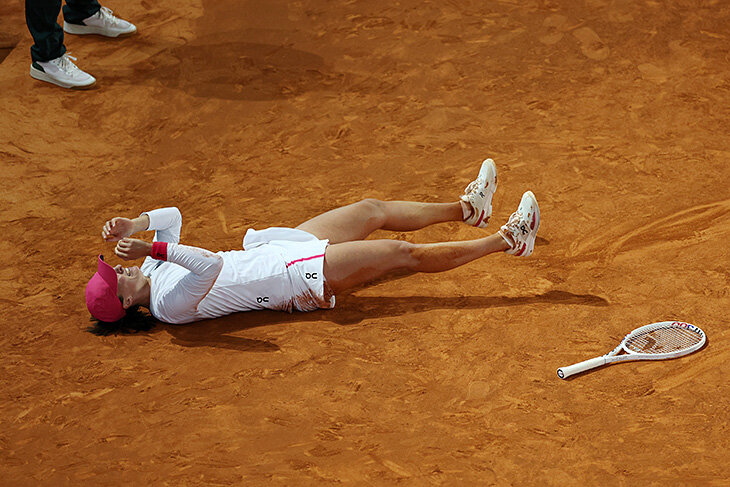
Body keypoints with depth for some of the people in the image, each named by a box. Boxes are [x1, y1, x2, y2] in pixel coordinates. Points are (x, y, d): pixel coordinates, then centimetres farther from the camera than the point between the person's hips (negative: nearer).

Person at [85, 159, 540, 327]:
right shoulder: (170, 304, -26)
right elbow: (212, 265, -42)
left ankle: (465, 208, 35)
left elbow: (173, 216, 5)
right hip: (294, 277, -9)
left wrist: (133, 225, -14)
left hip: (274, 249, 9)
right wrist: (150, 249, -41)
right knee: (404, 253, -6)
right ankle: (507, 240, 8)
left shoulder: (153, 270, 0)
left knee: (371, 210, 14)